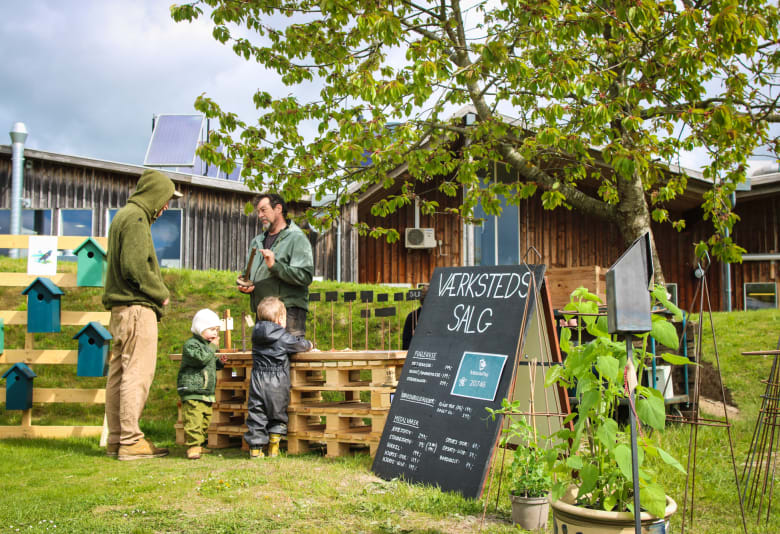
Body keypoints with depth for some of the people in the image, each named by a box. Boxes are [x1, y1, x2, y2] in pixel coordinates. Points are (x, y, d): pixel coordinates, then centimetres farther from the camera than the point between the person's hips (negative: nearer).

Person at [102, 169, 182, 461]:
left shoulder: (125, 215, 21)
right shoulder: (136, 218, -10)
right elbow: (135, 266, -20)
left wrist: (156, 293, 13)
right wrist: (161, 293, -8)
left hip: (121, 308, 10)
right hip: (137, 308, -10)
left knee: (119, 373, 11)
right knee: (138, 374, -8)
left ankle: (116, 439, 17)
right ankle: (130, 441, -6)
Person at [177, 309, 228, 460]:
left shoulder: (207, 345, 20)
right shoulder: (191, 344, -10)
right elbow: (201, 358, -26)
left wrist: (219, 362, 12)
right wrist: (213, 347, -17)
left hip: (207, 392, 10)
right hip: (192, 391, -10)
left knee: (205, 419, 13)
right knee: (194, 419, -14)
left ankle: (199, 445, 23)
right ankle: (192, 446, -12)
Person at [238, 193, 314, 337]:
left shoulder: (296, 238, -1)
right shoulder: (257, 241, 22)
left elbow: (305, 276, -12)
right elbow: (247, 273, 30)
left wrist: (275, 265, -20)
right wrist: (243, 285, 6)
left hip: (289, 311, -7)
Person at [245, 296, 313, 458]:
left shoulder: (257, 335, 8)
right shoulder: (284, 338, -7)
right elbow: (299, 344, 5)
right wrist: (309, 345, 26)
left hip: (257, 382, 3)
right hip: (277, 384, -3)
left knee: (256, 414, 7)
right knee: (277, 415, 12)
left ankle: (255, 448, 6)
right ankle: (273, 449, 12)